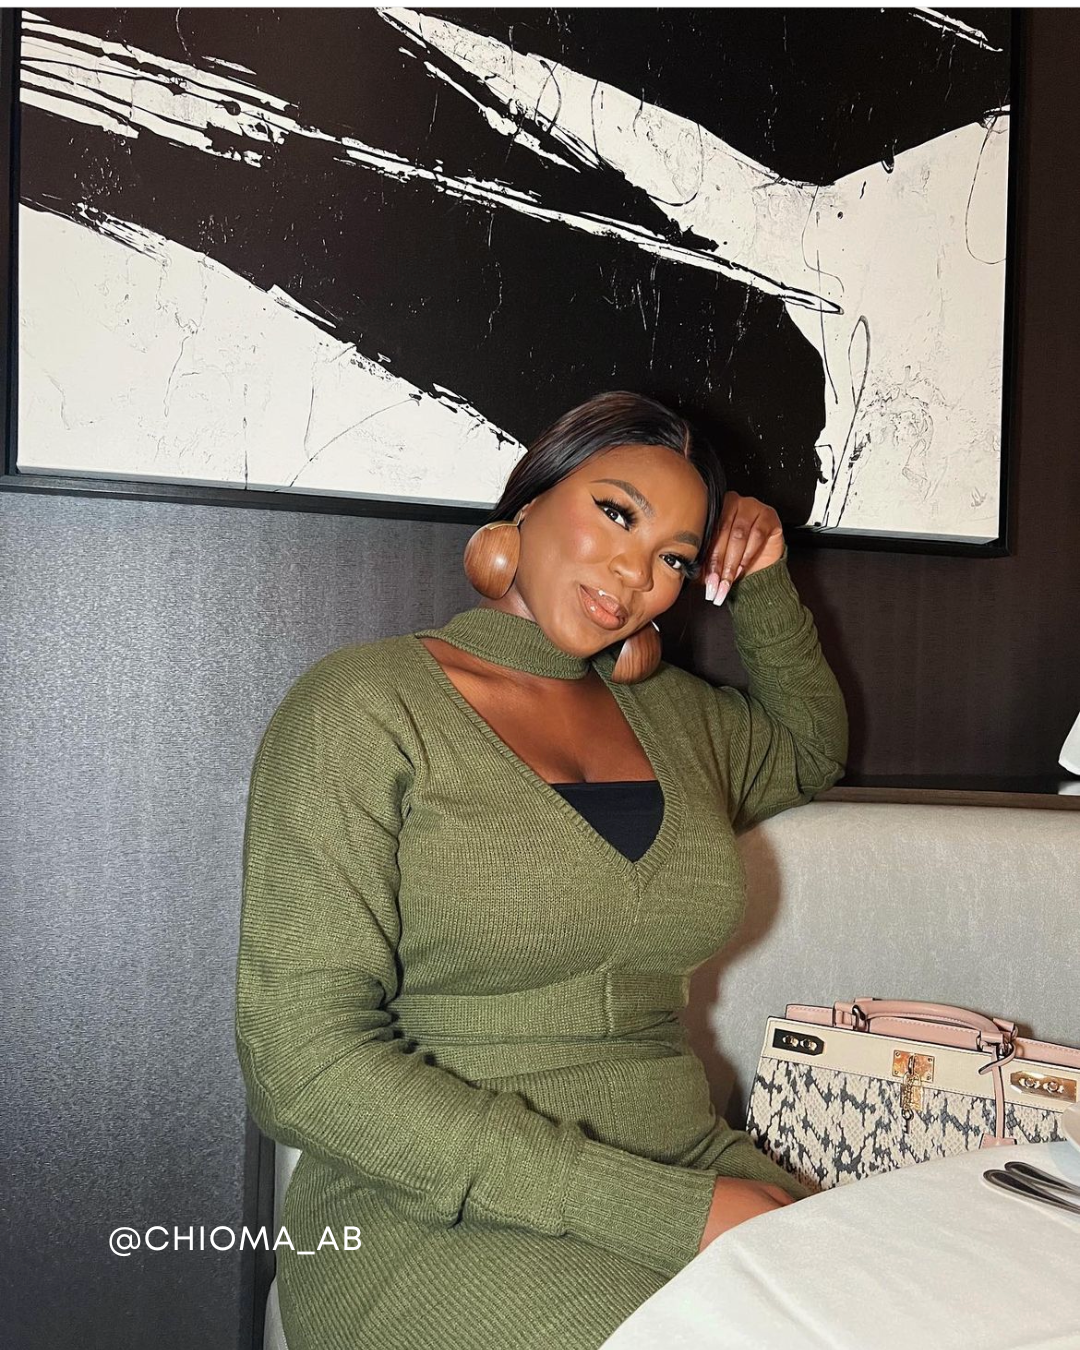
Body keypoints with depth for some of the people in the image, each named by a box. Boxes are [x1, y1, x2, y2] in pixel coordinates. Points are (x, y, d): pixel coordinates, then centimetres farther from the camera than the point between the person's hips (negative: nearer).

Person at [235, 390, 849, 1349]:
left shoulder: (669, 711, 12)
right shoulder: (367, 705, -7)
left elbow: (812, 752, 34)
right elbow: (305, 1061, -14)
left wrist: (764, 586, 14)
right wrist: (661, 1210, -19)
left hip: (693, 1166, 6)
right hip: (440, 1218, -5)